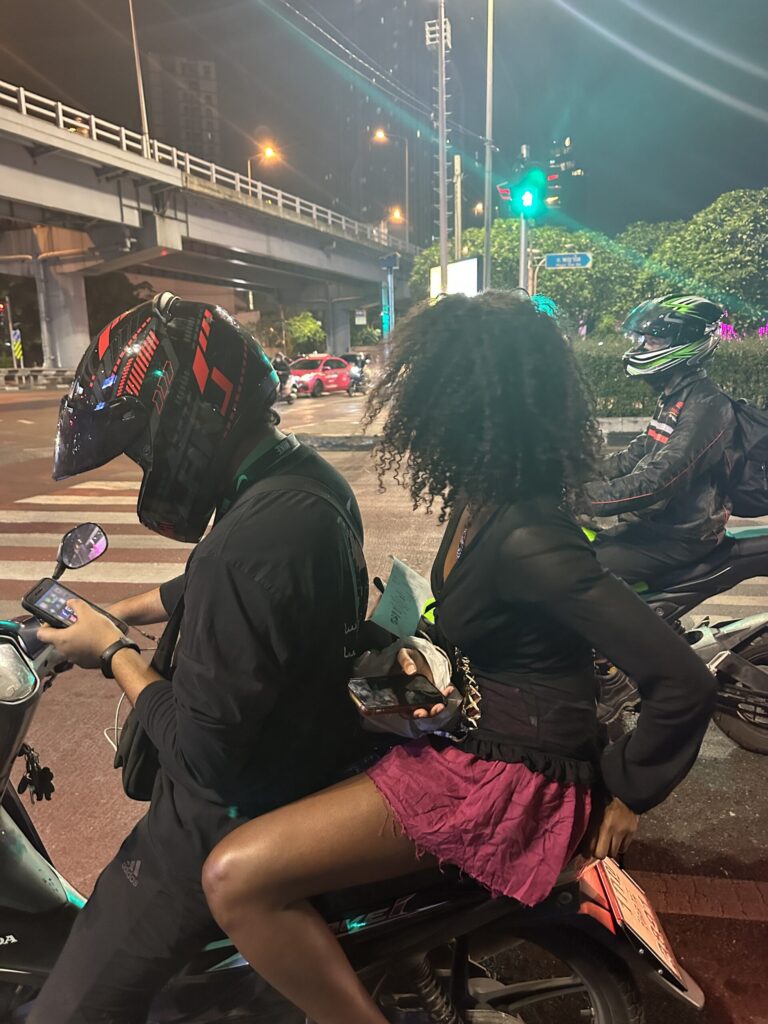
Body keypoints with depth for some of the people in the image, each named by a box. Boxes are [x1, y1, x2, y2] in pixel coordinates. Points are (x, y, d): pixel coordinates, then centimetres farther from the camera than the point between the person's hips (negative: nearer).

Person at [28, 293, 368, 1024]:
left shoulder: (252, 539, -35)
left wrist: (110, 651, -14)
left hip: (238, 825, -9)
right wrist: (115, 610, 11)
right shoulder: (307, 477, -4)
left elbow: (205, 748, -27)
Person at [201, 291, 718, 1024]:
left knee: (237, 880, -18)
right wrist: (419, 654, 4)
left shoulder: (525, 537, -28)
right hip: (467, 734, 9)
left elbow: (682, 682, -26)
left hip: (507, 778, -9)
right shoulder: (485, 502, 0)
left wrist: (626, 792, -13)